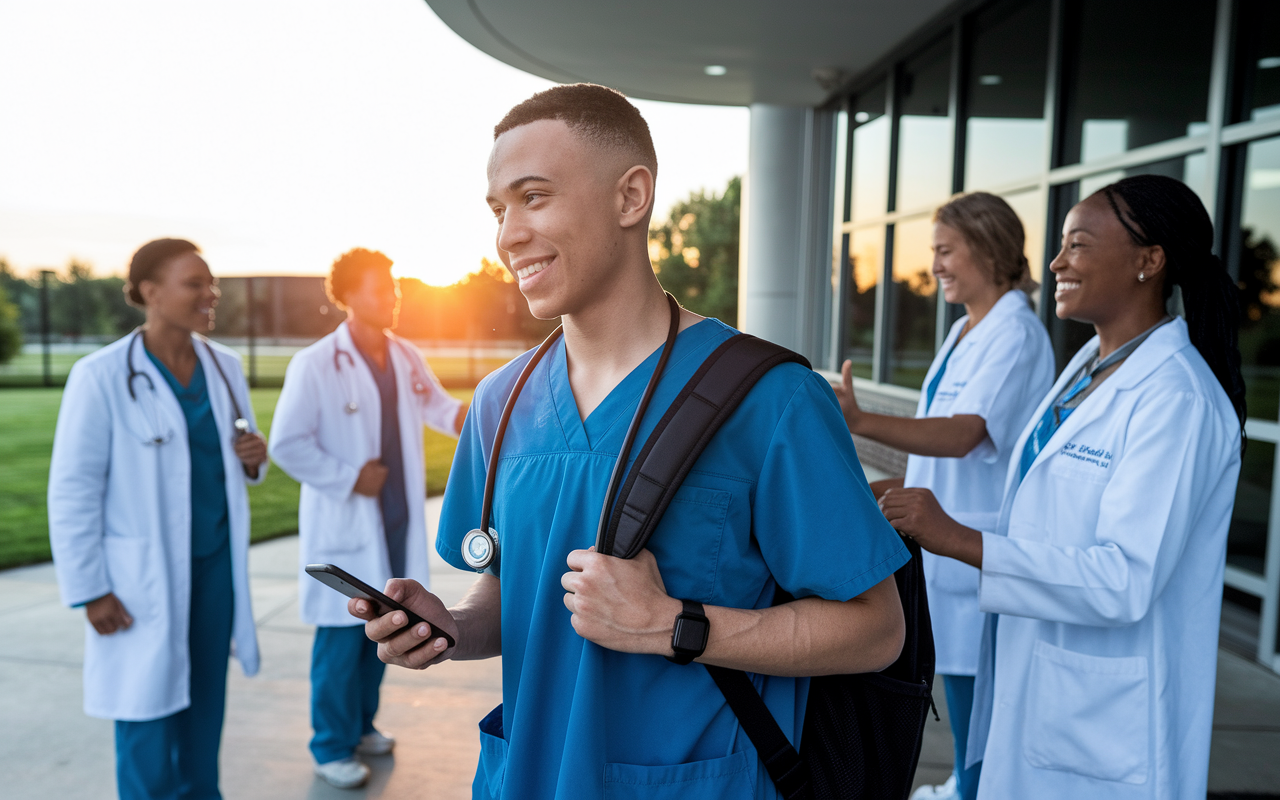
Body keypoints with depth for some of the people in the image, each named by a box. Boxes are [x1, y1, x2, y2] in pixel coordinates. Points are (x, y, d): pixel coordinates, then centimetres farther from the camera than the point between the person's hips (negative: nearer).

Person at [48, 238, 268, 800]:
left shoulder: (224, 365, 3)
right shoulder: (101, 376, -13)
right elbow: (73, 491, -10)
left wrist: (254, 459, -8)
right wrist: (89, 590, -10)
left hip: (216, 562, 5)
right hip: (144, 574, -5)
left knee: (206, 701, 15)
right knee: (148, 711, 6)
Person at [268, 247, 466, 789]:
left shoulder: (406, 357, 3)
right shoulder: (314, 364, -14)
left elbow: (436, 406, 13)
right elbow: (287, 444, -14)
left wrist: (466, 416, -9)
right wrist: (348, 479, -16)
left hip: (397, 520, 6)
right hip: (344, 525, -6)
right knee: (342, 638, 3)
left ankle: (362, 724, 36)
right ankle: (332, 747, 22)